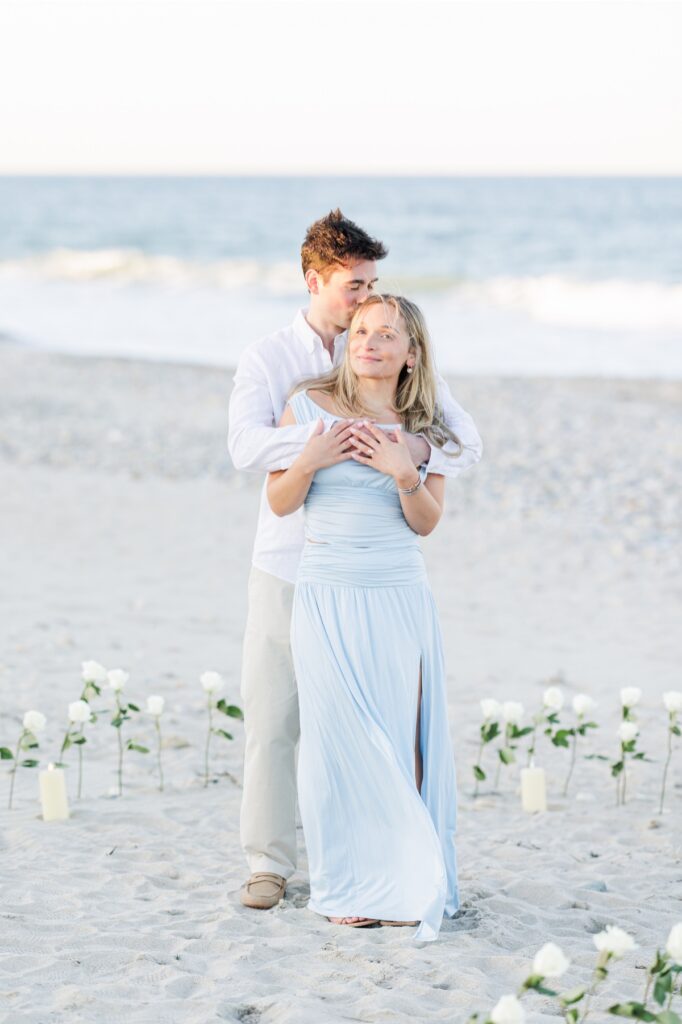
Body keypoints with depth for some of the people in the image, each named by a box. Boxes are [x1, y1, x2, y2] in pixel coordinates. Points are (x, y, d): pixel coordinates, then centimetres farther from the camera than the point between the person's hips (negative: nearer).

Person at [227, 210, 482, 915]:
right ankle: (269, 862, 17)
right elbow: (247, 446, -17)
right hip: (286, 565, 0)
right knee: (272, 716, 4)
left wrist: (421, 448, -25)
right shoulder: (266, 359, 1)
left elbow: (467, 442, -2)